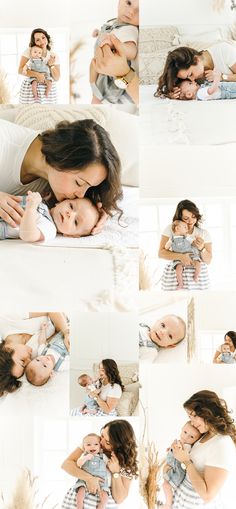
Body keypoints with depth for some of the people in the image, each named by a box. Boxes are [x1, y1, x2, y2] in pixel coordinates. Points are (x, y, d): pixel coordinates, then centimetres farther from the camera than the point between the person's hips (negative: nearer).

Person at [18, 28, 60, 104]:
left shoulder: (54, 56, 5)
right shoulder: (29, 51, -2)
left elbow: (56, 78, 4)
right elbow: (20, 70, -11)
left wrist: (51, 65, -13)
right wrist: (37, 74, -24)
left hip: (48, 90, 2)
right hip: (30, 89, -2)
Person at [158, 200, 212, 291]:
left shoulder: (204, 233, 10)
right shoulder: (170, 229, 4)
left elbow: (208, 261, 9)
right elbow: (161, 253, -4)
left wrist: (201, 248, -12)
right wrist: (180, 256, -19)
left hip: (198, 276, 2)